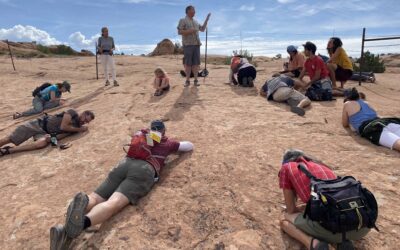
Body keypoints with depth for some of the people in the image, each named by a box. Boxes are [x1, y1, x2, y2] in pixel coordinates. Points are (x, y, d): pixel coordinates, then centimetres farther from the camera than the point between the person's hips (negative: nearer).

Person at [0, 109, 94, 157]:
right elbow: (63, 127, -18)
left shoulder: (76, 127, 4)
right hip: (39, 124, -2)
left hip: (45, 133, 3)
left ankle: (8, 150, -21)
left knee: (42, 143, -31)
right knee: (8, 139, -7)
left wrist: (52, 137, -28)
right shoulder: (72, 113, -8)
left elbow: (64, 133, -9)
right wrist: (79, 129, -11)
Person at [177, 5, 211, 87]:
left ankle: (196, 80, 4)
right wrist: (190, 31, -15)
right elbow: (179, 32, -6)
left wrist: (207, 19, 19)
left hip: (196, 44, 5)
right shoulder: (183, 20, 2)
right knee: (188, 63, -5)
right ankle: (187, 80, -1)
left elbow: (202, 29, 25)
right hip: (188, 44, -5)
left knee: (196, 63, 1)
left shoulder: (195, 21, 20)